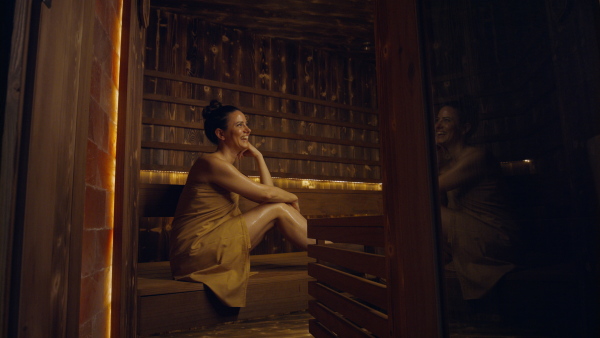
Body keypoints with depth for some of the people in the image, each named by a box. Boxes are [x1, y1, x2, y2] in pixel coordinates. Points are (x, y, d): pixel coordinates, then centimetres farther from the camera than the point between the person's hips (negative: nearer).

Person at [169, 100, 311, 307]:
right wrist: (292, 198, 3)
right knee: (278, 209, -11)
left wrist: (258, 156, 8)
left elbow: (268, 192, 10)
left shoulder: (226, 166, 15)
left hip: (209, 248, 9)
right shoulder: (212, 163, -15)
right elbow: (265, 194, -16)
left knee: (278, 206, 3)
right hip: (195, 250, -9)